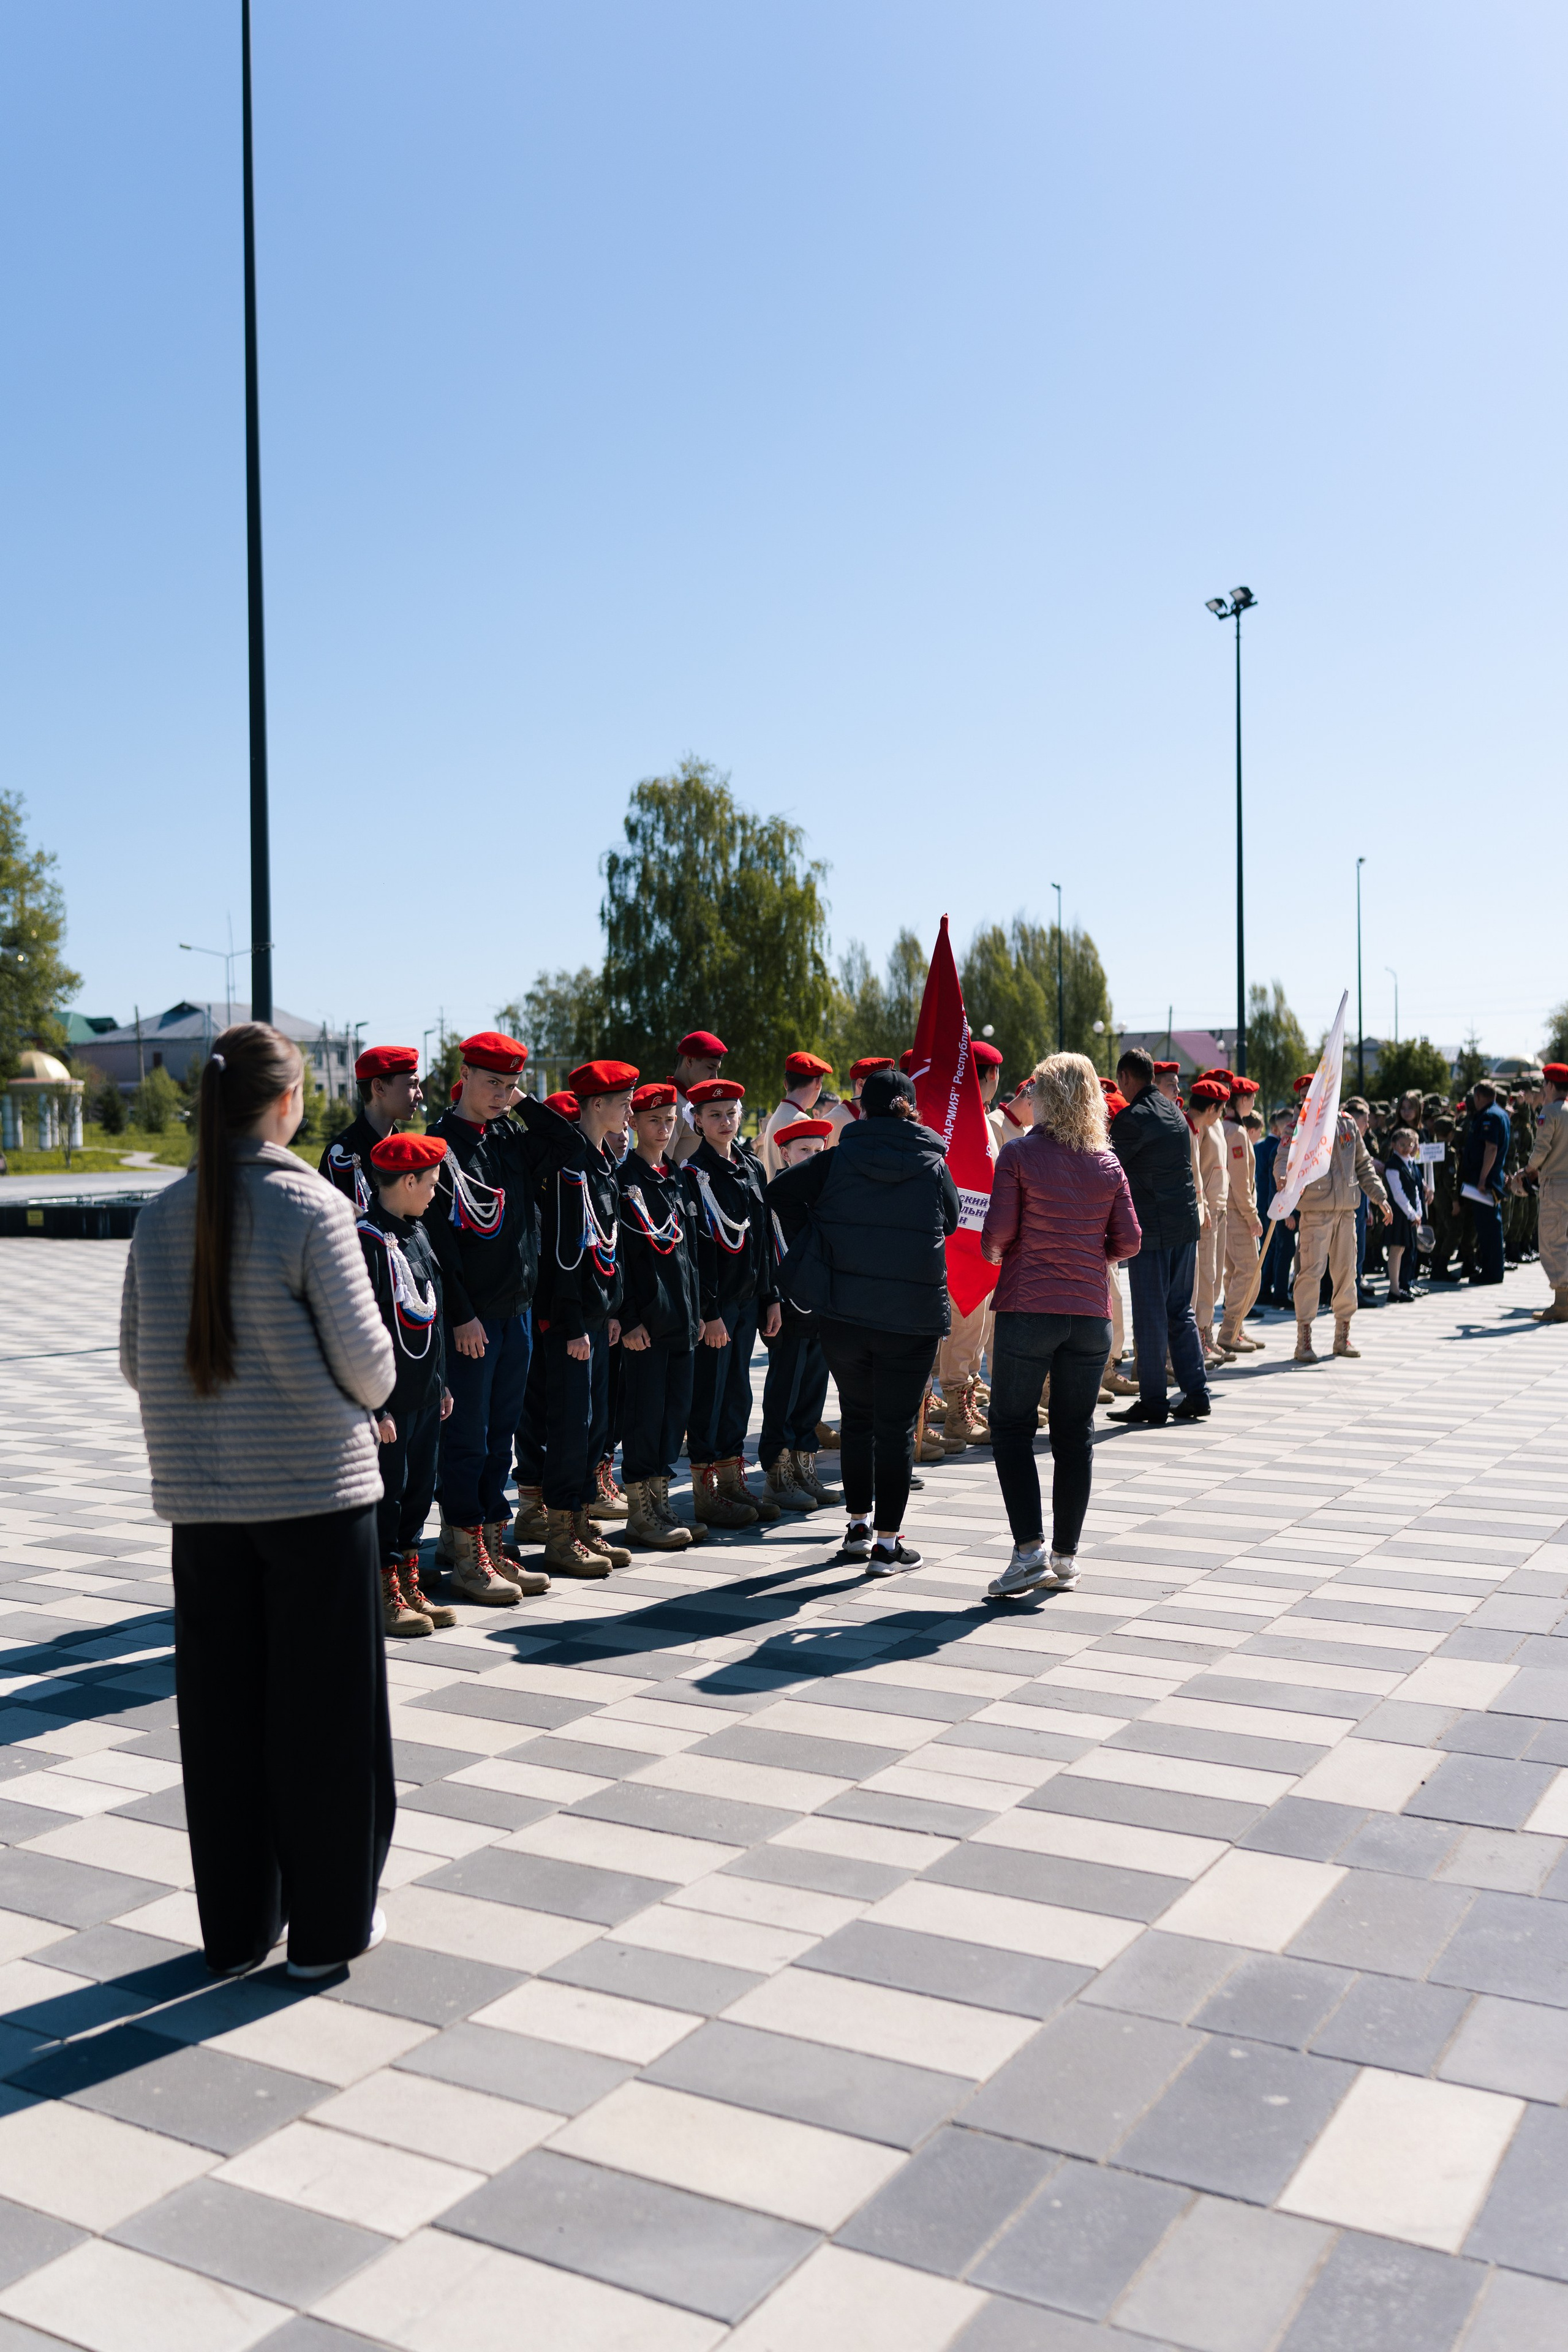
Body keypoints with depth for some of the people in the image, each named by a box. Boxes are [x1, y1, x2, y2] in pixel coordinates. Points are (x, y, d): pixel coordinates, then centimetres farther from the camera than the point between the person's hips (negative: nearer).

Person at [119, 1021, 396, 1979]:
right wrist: (365, 1398, 9)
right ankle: (329, 1924, 19)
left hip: (200, 1496, 5)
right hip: (318, 1488, -4)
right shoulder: (311, 1207, -12)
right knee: (326, 1708, 8)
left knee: (220, 1710, 14)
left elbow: (137, 1361, 7)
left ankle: (236, 1927, 26)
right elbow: (365, 1357, -13)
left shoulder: (162, 1216, 2)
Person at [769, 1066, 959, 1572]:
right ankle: (887, 1542, 6)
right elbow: (949, 1222, 14)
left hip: (843, 1308, 2)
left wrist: (808, 1245, 6)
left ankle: (859, 1525, 27)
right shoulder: (934, 1165, 0)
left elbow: (780, 1190, -1)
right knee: (897, 1427, 4)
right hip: (913, 1316, -1)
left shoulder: (840, 1157, -1)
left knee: (857, 1417, 18)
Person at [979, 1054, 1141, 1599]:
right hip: (1090, 1310, 4)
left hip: (1028, 1307, -3)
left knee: (1011, 1428, 5)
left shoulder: (1019, 1154, -6)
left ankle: (1029, 1549, -6)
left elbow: (998, 1231, -11)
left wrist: (994, 1253, 11)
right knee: (1074, 1435, 10)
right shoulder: (1108, 1163, 5)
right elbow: (1129, 1240, 3)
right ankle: (1065, 1555, 15)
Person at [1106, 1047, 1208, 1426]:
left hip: (1151, 1229, -8)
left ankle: (1152, 1404, 4)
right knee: (1180, 1310, 14)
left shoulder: (1133, 1118, -14)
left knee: (1150, 1316, -1)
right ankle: (1196, 1396, 15)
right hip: (1185, 1224, 8)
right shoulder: (1175, 1111, 12)